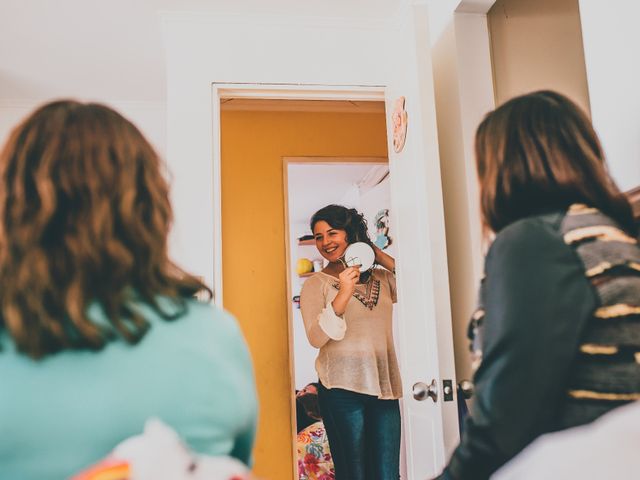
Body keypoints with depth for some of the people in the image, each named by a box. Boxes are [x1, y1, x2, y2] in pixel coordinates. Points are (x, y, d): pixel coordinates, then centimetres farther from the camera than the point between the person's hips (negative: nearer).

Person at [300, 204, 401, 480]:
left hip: (385, 386, 3)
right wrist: (343, 294, -21)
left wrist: (380, 256, 2)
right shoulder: (316, 284, 2)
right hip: (342, 388, -3)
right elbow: (316, 338, -9)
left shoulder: (382, 278, 13)